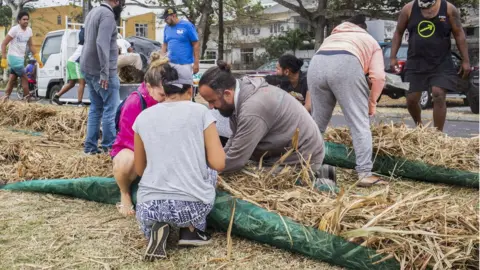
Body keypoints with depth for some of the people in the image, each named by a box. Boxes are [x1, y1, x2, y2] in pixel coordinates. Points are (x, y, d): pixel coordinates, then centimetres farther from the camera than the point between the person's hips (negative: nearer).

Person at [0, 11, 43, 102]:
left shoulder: (29, 30, 7)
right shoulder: (15, 29, -14)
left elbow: (31, 46, 18)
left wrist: (38, 59, 13)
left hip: (21, 58, 7)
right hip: (14, 57, -7)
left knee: (12, 80, 9)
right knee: (24, 78, -7)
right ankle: (27, 98, -1)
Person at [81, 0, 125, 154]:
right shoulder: (107, 14, -14)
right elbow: (102, 44, -24)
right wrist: (104, 72, -25)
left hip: (89, 69, 10)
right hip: (100, 71, -10)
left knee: (96, 108, 12)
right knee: (112, 109, -3)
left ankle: (91, 147, 13)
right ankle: (109, 146, 0)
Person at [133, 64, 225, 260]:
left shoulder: (143, 117, 9)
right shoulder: (200, 111, 1)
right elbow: (218, 164, -4)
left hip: (149, 205, 2)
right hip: (193, 204, -2)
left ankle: (157, 226, 4)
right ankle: (191, 229, 12)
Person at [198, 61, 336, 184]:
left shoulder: (253, 109, -34)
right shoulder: (242, 91, -5)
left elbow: (235, 160, -28)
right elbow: (236, 138, 6)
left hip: (301, 158, -9)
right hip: (292, 149, 9)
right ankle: (317, 172, 23)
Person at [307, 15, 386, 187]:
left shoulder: (332, 36, 44)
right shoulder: (371, 41, 32)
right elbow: (378, 76, 14)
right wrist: (372, 102, 25)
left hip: (316, 64, 4)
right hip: (346, 64, -4)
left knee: (317, 122, 17)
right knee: (360, 124, 1)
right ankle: (365, 173, -5)